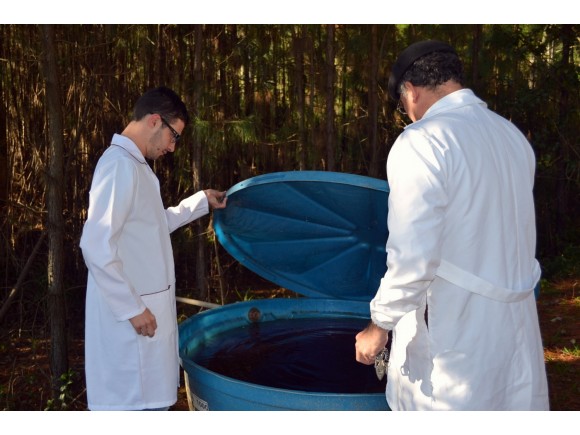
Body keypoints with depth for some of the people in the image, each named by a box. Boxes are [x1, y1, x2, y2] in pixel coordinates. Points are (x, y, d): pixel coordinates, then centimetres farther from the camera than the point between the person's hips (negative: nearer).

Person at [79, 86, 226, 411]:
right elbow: (96, 247, -25)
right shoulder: (120, 165, -18)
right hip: (131, 317, -10)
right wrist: (133, 308, -21)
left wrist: (202, 201, 27)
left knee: (151, 403, 19)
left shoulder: (134, 165, 14)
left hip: (142, 308, 10)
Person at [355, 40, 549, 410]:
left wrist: (380, 325, -8)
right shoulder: (513, 136, 8)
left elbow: (412, 257, -21)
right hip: (515, 325, 7)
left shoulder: (422, 141, -16)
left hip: (452, 332, -7)